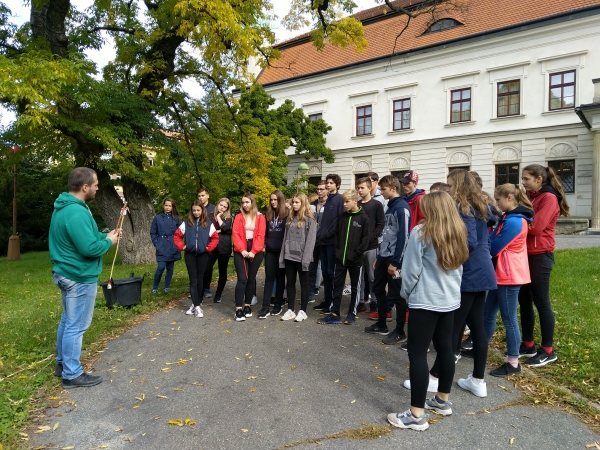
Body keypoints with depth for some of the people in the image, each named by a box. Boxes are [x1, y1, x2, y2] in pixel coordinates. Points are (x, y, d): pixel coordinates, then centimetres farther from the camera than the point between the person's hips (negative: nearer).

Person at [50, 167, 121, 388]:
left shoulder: (65, 207, 9)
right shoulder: (76, 213, -26)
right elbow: (89, 248, -28)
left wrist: (104, 234, 6)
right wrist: (109, 241, -11)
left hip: (67, 273, 11)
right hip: (79, 277, -11)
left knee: (68, 321, 21)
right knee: (76, 325, 0)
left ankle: (63, 363, 35)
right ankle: (72, 374, 12)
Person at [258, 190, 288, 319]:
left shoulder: (287, 214, -4)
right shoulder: (268, 214, 10)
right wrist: (264, 244, 7)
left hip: (282, 251, -3)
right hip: (270, 250, 4)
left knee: (280, 277, 7)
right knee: (269, 277, 2)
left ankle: (278, 305, 16)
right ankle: (265, 307, 1)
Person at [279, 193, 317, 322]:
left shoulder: (309, 219, -7)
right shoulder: (290, 218, 12)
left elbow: (310, 240, -11)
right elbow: (286, 237, 12)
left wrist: (306, 258, -17)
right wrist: (282, 256, 7)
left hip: (301, 257, -6)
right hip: (290, 256, 6)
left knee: (304, 283, 6)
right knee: (290, 283, 10)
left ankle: (302, 311, 14)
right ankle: (290, 310, 19)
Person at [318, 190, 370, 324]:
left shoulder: (363, 217, -6)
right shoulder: (342, 217, 7)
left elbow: (366, 238, -8)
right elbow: (337, 235, 12)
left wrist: (357, 253, -14)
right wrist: (337, 250, 1)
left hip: (356, 259, -4)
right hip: (340, 258, 4)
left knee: (355, 287, 9)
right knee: (337, 285, 7)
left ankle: (352, 313, 21)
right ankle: (334, 314, 14)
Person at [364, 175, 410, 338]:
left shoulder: (401, 207, -15)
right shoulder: (390, 207, 13)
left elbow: (403, 237, -20)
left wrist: (395, 262, -19)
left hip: (394, 259, -9)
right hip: (383, 257, 9)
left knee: (396, 295, 1)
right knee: (378, 289, 15)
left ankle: (400, 331, 14)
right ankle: (381, 325, 29)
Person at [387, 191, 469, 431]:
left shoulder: (421, 232, -14)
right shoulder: (458, 233, 7)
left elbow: (411, 269, -12)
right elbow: (459, 267, 16)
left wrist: (406, 292, 4)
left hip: (425, 301, -8)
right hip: (450, 300, 8)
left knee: (417, 354, -3)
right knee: (445, 348, 17)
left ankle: (416, 414, 2)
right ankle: (443, 400, 33)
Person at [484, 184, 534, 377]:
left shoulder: (513, 221, -20)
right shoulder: (509, 218, 12)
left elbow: (493, 248, -16)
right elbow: (494, 240, 11)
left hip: (509, 275, -10)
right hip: (502, 274, 10)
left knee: (509, 319, 0)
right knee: (488, 313, 17)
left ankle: (513, 363, 12)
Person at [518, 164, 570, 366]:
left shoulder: (549, 198, -11)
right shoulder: (530, 197, 15)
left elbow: (535, 227, -21)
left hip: (540, 256, -9)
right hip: (526, 254, 9)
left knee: (541, 302, -1)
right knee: (524, 300, 11)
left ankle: (548, 351, 12)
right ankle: (528, 345, 22)